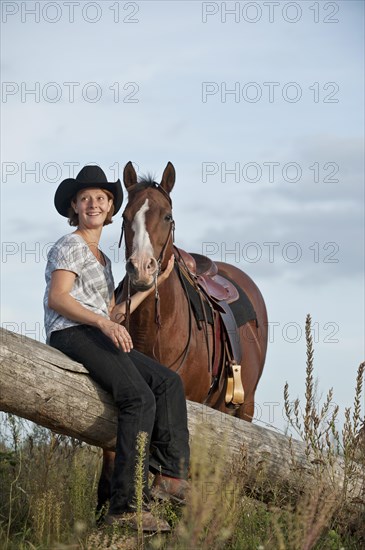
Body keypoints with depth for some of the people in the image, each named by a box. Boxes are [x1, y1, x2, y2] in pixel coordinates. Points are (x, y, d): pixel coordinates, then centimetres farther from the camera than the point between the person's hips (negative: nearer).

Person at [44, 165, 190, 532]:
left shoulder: (102, 260, 27)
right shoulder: (71, 246, -1)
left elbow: (114, 313, 21)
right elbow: (57, 299, -14)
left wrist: (156, 282, 23)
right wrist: (104, 323, -23)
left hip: (98, 338, 10)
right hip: (70, 335, -10)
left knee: (167, 381, -2)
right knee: (139, 396, -25)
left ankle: (167, 473, -10)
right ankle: (127, 505, -30)